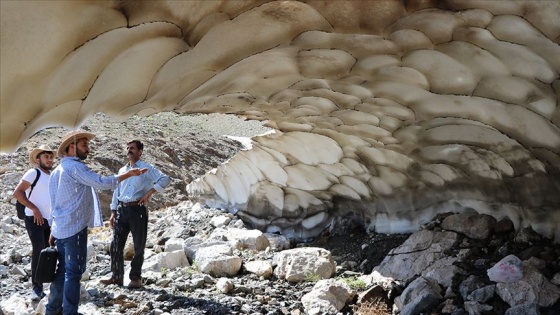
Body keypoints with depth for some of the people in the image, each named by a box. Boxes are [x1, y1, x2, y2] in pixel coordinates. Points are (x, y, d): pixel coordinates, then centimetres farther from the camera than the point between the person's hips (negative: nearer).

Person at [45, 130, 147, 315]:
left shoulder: (57, 170, 17)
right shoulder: (74, 166, -13)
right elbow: (101, 183, -22)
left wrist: (53, 231, 23)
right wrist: (128, 174, -14)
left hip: (61, 229, 9)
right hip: (74, 229, -9)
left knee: (63, 270, 16)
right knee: (74, 272, -5)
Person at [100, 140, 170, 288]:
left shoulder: (146, 168, -2)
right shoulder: (122, 170, 16)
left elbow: (165, 179, -14)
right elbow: (116, 191, 18)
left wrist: (149, 193, -20)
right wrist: (113, 213, 12)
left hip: (138, 209, -5)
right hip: (122, 209, 6)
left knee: (138, 246, 2)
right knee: (116, 244, 4)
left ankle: (136, 278, 12)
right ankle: (116, 276, 13)